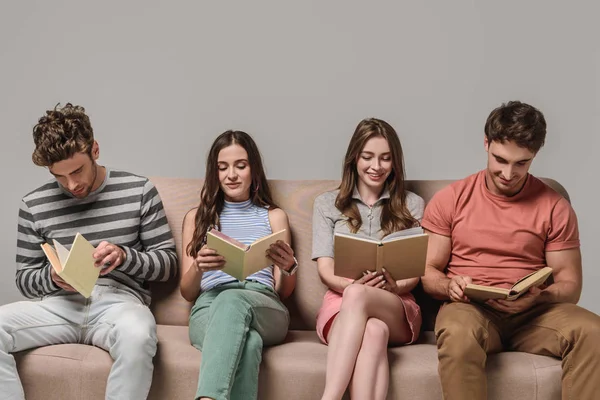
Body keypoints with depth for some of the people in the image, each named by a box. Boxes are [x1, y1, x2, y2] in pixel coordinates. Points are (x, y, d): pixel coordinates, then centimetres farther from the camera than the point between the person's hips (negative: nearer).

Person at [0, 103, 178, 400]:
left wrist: (124, 256, -13)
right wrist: (52, 277, -9)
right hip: (60, 304, 3)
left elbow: (168, 262, 7)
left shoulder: (138, 191, 5)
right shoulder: (34, 206, 9)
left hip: (118, 300, -2)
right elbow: (24, 278, 15)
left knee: (137, 334, -40)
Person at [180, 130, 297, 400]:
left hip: (265, 309, 0)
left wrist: (288, 267, -8)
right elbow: (187, 293, 16)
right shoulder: (197, 217, 23)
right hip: (209, 307, 0)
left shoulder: (274, 216, 23)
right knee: (248, 343, -41)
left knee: (232, 300, -41)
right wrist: (198, 268, -9)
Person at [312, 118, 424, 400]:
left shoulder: (412, 204, 15)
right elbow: (325, 271, 5)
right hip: (340, 302, 0)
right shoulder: (327, 203, 15)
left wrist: (394, 286, -18)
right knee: (373, 331, -39)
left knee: (357, 296, -39)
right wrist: (353, 283, -18)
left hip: (397, 309, 0)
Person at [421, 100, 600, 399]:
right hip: (470, 307, -1)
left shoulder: (555, 207, 6)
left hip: (533, 312, 2)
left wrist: (537, 297, -16)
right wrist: (450, 286, -16)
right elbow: (428, 272, 8)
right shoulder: (450, 200, 6)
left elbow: (570, 284, 6)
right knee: (458, 335, -38)